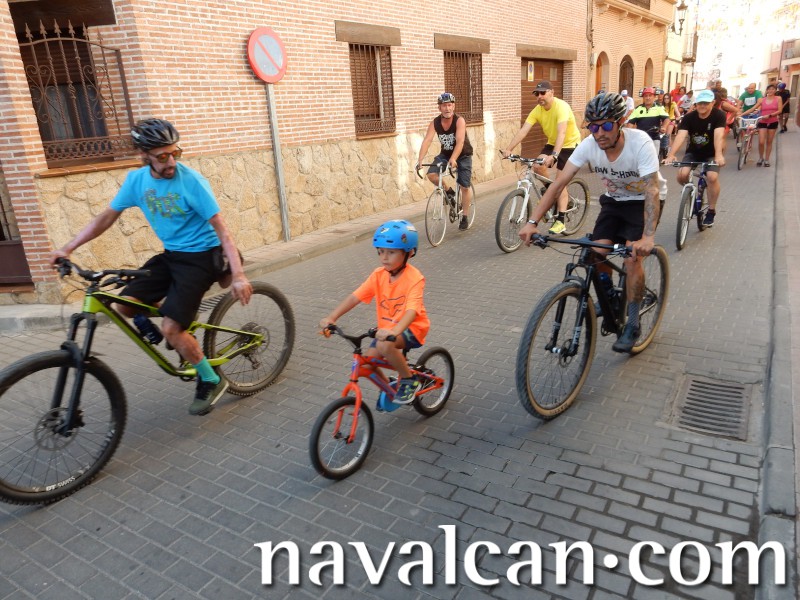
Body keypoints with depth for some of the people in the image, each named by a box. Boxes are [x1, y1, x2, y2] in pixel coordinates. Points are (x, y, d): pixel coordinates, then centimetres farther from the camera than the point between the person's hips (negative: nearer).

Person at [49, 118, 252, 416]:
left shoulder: (191, 181, -19)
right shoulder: (137, 179, -3)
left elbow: (221, 229, -21)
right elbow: (107, 216, 7)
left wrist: (238, 275, -29)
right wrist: (67, 248, 2)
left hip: (201, 256, -6)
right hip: (170, 254, 6)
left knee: (170, 330, -14)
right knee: (125, 305, -5)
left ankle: (211, 381, 7)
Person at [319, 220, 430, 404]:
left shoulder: (414, 278, -22)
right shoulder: (379, 275, -5)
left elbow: (412, 310, -36)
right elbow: (354, 297, -11)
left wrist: (395, 331, -54)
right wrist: (331, 317, -24)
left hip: (410, 328, -6)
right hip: (387, 328, 6)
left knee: (384, 345, -34)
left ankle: (409, 380, -9)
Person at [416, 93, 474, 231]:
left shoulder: (459, 121, -25)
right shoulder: (434, 123, -15)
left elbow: (460, 142, -38)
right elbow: (427, 141, -26)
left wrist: (453, 159, -54)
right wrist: (420, 160, -40)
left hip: (463, 155, -3)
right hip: (445, 154, 3)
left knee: (464, 187, -4)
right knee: (431, 174, -22)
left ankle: (465, 217, 13)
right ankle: (449, 192, 6)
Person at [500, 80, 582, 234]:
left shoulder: (561, 106, -28)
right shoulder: (537, 110, -9)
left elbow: (561, 133, -40)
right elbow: (523, 130, -18)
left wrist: (554, 156, -54)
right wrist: (508, 149, -30)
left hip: (570, 145, -6)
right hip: (552, 143, 6)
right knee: (538, 166, -19)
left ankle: (560, 221, -5)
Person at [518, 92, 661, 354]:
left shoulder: (640, 143, -31)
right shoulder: (589, 145, -21)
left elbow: (651, 191, -39)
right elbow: (558, 184, -25)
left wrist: (648, 237, -53)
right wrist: (532, 222, -34)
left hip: (642, 202, -4)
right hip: (613, 201, 4)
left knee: (632, 259, -19)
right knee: (596, 254, -12)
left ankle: (632, 324, -2)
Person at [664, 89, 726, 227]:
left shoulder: (719, 115, -18)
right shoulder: (689, 117, -15)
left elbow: (718, 135, -33)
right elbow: (680, 136, -30)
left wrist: (718, 155, -51)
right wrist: (671, 155, -47)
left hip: (711, 153, -2)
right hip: (693, 152, 2)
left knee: (712, 177, -27)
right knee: (681, 175, -26)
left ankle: (711, 211, -9)